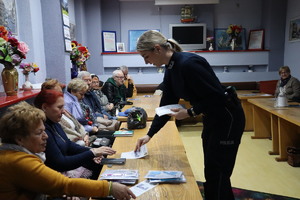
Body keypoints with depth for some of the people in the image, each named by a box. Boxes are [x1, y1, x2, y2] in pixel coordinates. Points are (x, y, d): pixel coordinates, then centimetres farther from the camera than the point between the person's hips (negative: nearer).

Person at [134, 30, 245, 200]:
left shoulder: (188, 63, -26)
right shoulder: (170, 70, 3)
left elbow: (217, 96, -26)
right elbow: (166, 105, 8)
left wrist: (190, 113, -20)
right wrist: (149, 134, 6)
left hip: (227, 118, -9)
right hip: (212, 118, 9)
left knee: (218, 174, 1)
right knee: (210, 172, 18)